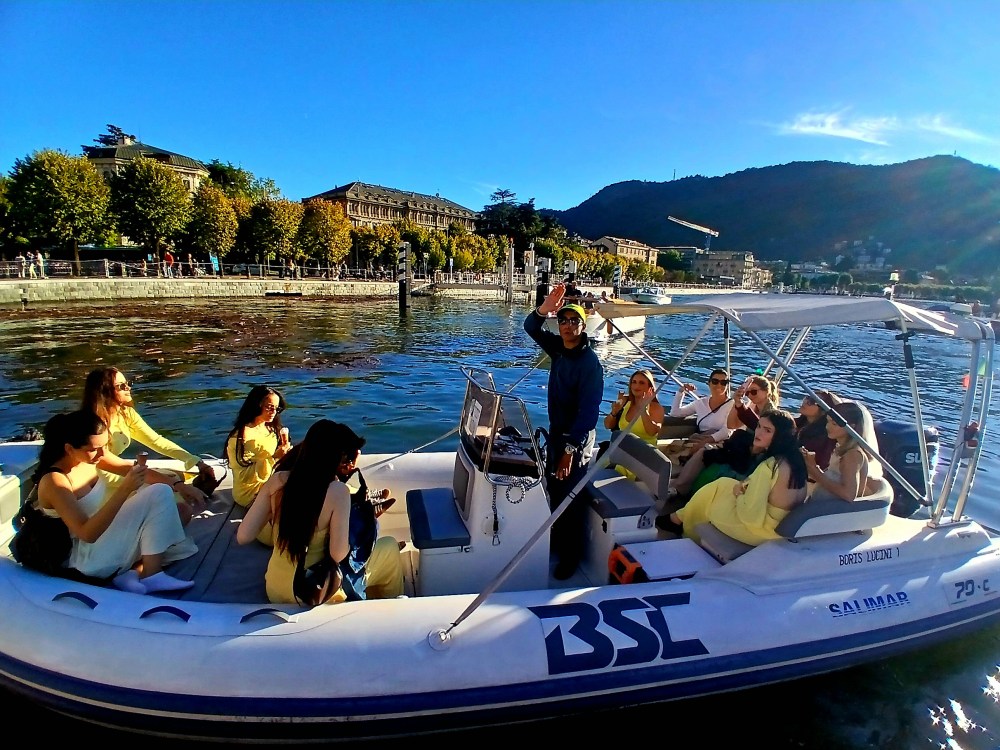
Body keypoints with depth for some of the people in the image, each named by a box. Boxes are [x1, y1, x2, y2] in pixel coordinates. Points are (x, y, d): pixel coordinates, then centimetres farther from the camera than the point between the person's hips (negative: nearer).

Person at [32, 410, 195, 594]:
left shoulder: (87, 457, -4)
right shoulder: (54, 481, -25)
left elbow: (128, 468, 9)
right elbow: (87, 534, -31)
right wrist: (124, 489, -39)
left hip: (104, 534, 8)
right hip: (89, 558, -8)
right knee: (159, 494, -21)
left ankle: (134, 571, -11)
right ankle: (151, 576, -18)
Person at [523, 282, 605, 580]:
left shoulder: (590, 362, -22)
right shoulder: (559, 348, 0)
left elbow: (588, 412, -25)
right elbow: (531, 328, 1)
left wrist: (570, 450, -27)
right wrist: (544, 309, -21)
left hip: (577, 438, -7)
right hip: (556, 432, 7)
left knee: (571, 499, 4)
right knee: (553, 491, 19)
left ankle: (570, 555, 21)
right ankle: (556, 541, 38)